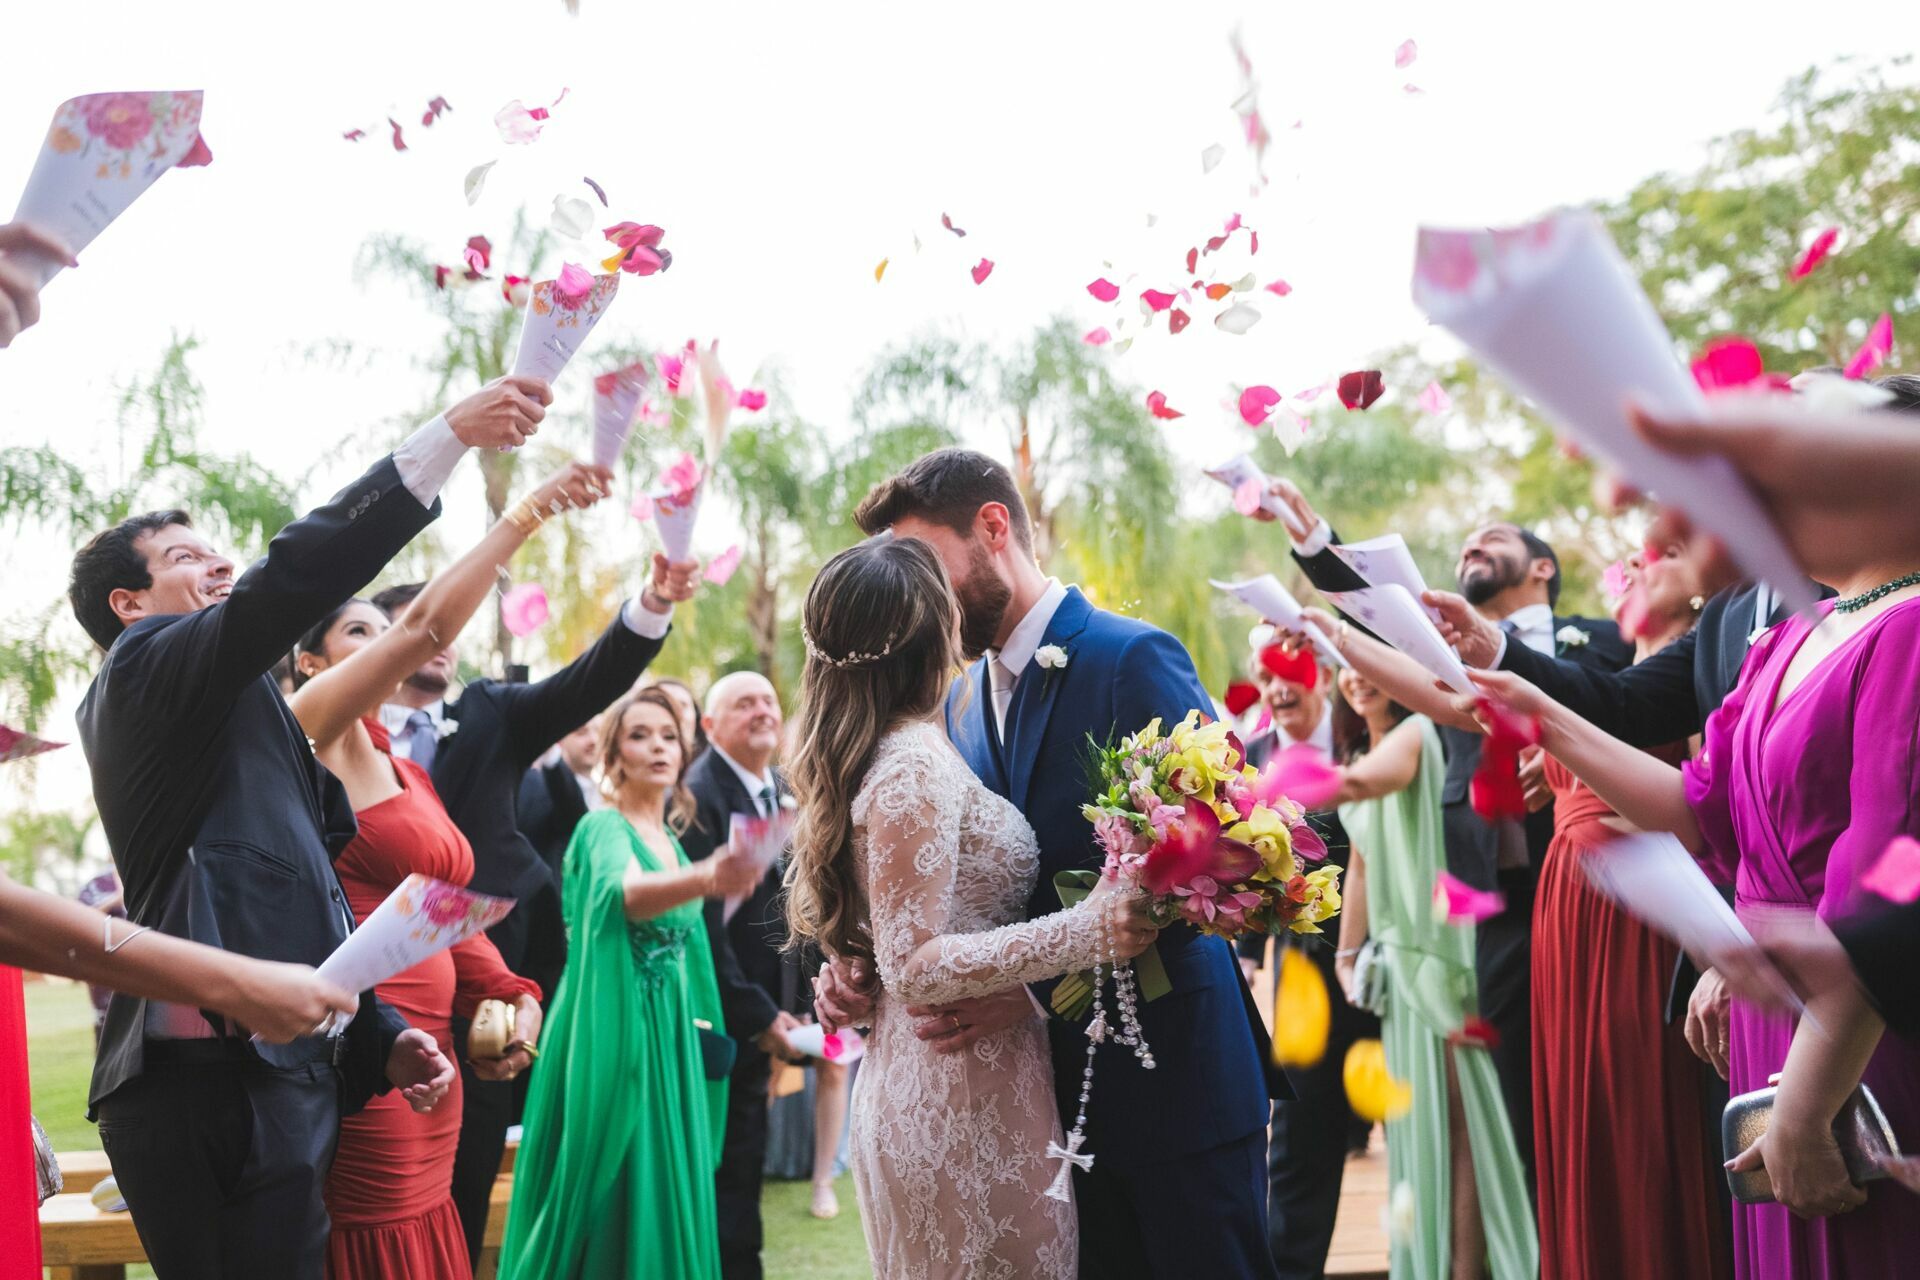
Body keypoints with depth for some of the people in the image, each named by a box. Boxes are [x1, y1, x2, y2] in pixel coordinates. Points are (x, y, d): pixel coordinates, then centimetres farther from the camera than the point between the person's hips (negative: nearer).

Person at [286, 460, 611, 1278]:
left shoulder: (407, 772, 19)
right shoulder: (303, 734, -6)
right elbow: (427, 624, -17)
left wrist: (510, 997, 3)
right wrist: (532, 510, -16)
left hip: (424, 1059, 8)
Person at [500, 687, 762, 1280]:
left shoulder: (672, 840, 12)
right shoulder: (602, 828, -12)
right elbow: (624, 892, -35)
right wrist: (707, 879, -54)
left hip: (671, 1040, 7)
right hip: (613, 1037, -7)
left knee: (663, 1193, 9)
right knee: (610, 1198, -5)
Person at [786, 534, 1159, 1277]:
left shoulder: (890, 754, 10)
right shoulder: (914, 769, -18)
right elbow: (913, 965, -22)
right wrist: (1083, 932, -26)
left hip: (932, 1088, 10)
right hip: (966, 1101, -10)